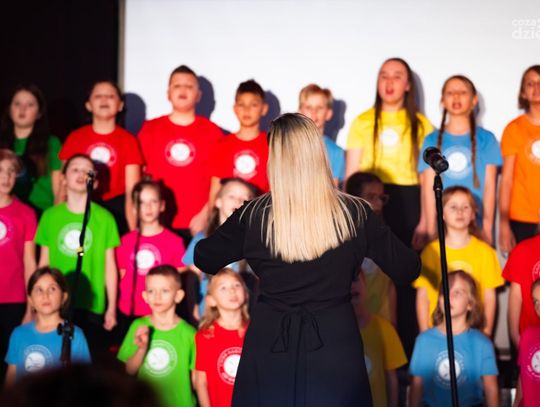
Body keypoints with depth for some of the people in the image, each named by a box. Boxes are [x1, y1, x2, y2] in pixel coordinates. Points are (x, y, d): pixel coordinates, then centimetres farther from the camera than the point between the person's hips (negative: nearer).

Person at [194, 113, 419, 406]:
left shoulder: (253, 216, -9)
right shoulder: (355, 214, -8)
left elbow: (204, 259, 6)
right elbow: (408, 270, 2)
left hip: (271, 348, 0)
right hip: (334, 347, 0)